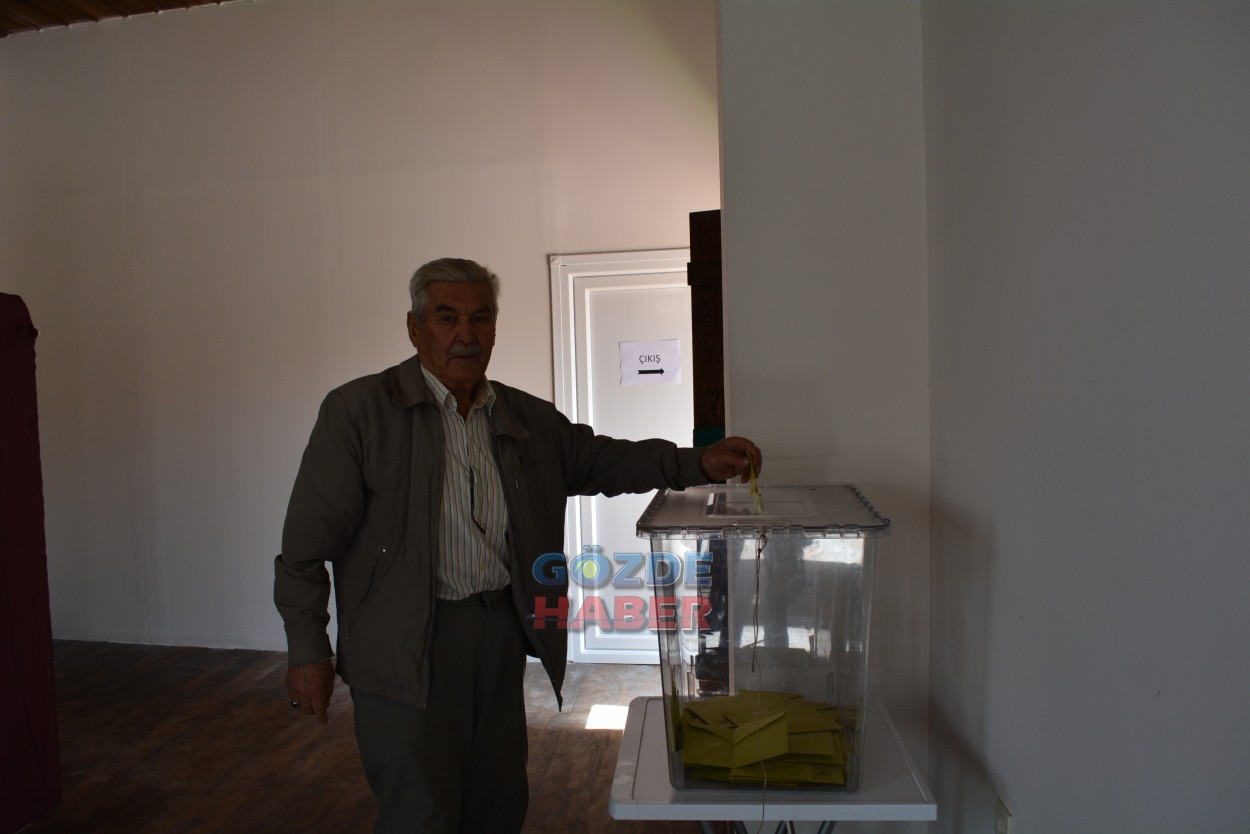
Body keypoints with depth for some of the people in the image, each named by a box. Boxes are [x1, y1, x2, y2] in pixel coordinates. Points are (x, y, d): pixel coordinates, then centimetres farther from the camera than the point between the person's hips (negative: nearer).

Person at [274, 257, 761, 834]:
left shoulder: (528, 418, 7)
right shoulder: (358, 410, -8)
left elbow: (598, 458, 11)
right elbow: (307, 544, -6)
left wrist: (699, 463, -2)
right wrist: (307, 651, -6)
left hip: (501, 634, 5)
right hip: (404, 648, -5)